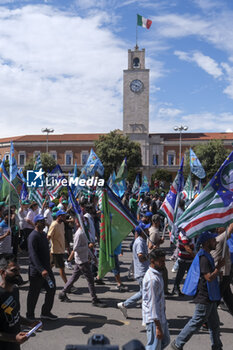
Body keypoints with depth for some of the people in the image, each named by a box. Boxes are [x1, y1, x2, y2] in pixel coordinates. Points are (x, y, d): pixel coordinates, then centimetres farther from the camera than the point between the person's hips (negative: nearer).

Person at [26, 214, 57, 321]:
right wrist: (41, 270, -35)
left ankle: (46, 312, 28)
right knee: (34, 294, 5)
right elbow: (33, 255, -27)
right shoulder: (33, 236, -18)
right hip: (37, 271, -9)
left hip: (46, 269, 9)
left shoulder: (43, 234, 12)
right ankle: (30, 316, 22)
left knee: (52, 289, 12)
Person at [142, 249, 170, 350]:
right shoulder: (152, 279, -25)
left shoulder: (157, 274, 7)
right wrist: (158, 327, -22)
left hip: (160, 316, 10)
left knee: (165, 341, 21)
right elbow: (152, 303, -25)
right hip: (153, 319, -10)